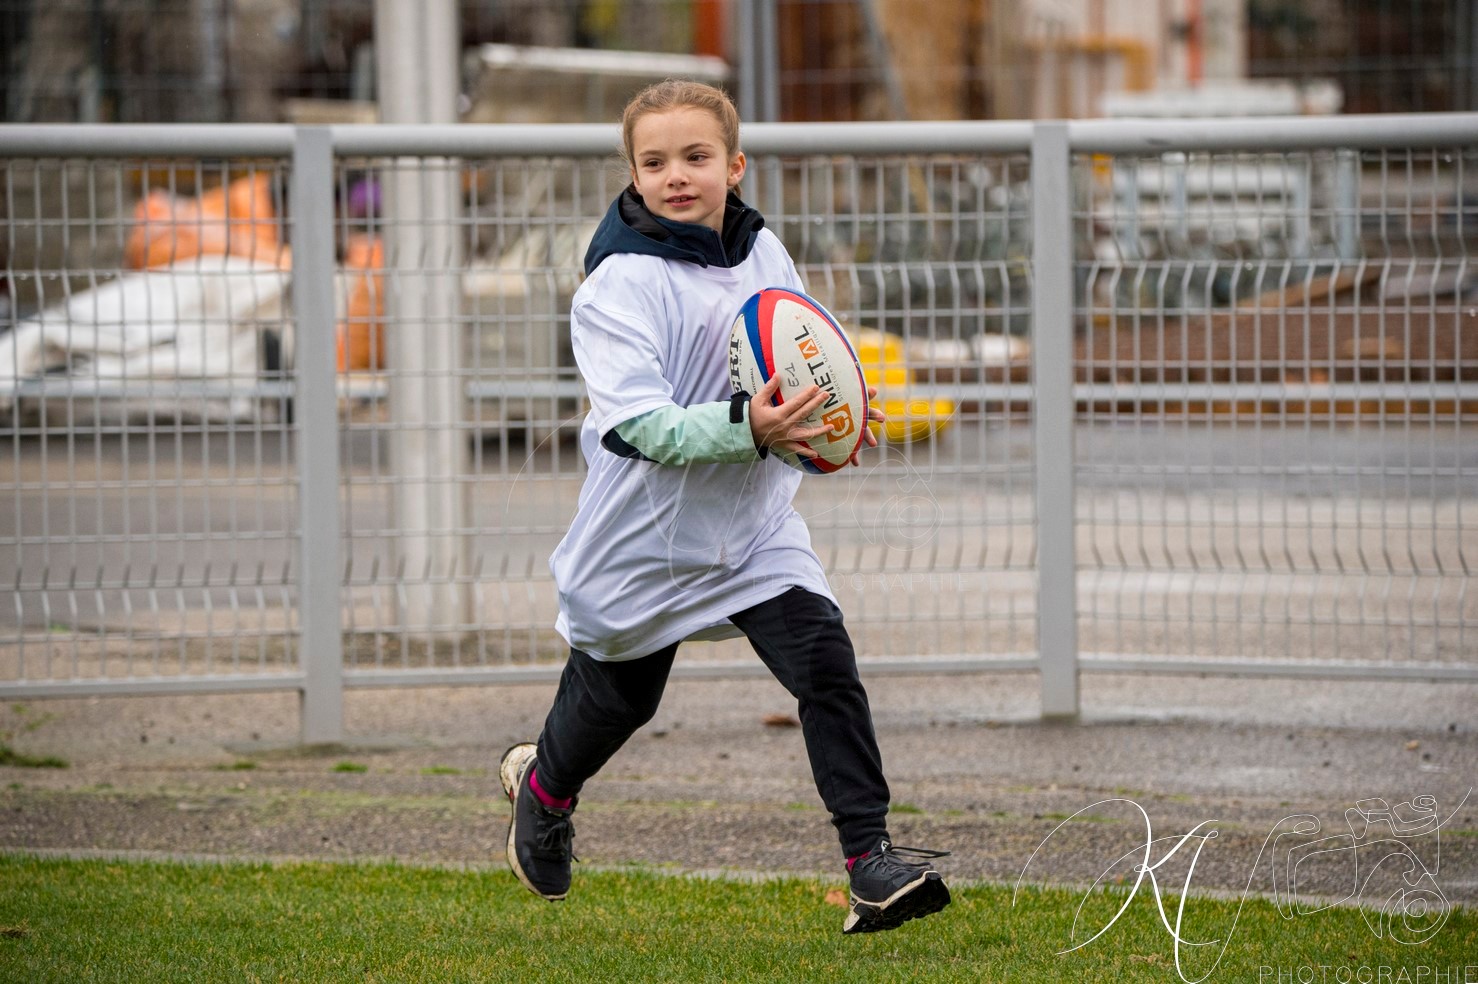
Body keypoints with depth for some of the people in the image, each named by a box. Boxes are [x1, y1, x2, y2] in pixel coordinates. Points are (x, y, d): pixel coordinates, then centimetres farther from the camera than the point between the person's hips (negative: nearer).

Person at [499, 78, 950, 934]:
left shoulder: (764, 251, -1)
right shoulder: (618, 285, -19)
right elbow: (641, 424, -29)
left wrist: (829, 413, -5)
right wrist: (746, 424, -42)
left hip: (755, 524, 3)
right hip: (648, 534, -3)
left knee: (825, 662, -15)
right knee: (616, 697, 16)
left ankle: (872, 861, -15)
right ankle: (543, 785, 50)